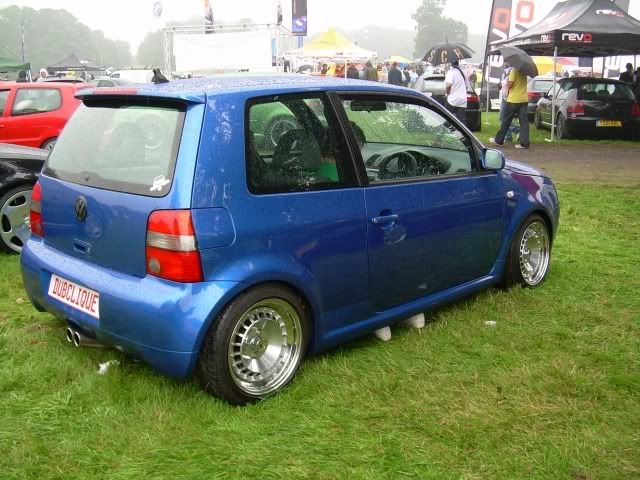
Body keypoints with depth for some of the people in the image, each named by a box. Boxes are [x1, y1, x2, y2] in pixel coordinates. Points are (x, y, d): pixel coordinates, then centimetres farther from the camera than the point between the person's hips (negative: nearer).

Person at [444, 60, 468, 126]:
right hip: (463, 101, 6)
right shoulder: (463, 72, 14)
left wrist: (447, 92, -8)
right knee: (462, 120, 3)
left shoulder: (451, 72, -10)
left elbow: (448, 84, -25)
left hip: (452, 100, -6)